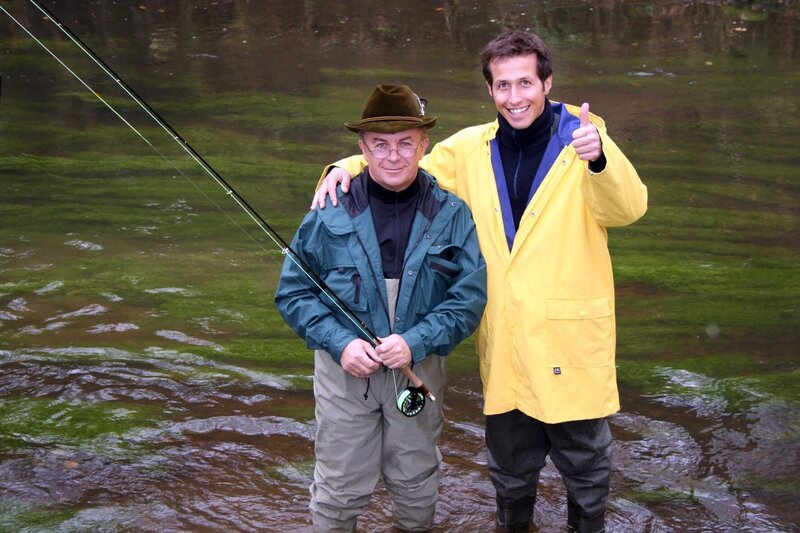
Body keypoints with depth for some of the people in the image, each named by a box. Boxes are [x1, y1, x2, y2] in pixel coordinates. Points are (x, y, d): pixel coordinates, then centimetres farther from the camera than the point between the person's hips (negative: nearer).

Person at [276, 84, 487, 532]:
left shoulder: (451, 215, -5)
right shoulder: (331, 212, -5)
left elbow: (470, 296, -8)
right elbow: (294, 291, -3)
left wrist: (416, 342, -21)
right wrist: (341, 343, -17)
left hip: (420, 368, 1)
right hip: (344, 367, -1)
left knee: (416, 486, 18)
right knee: (340, 489, 8)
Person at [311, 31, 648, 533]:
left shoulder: (581, 139, -8)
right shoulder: (471, 149, 4)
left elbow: (628, 208, -23)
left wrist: (599, 158, -45)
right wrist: (351, 166, -6)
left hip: (571, 335, -3)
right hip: (503, 339, 4)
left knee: (585, 460, 13)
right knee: (510, 463, 21)